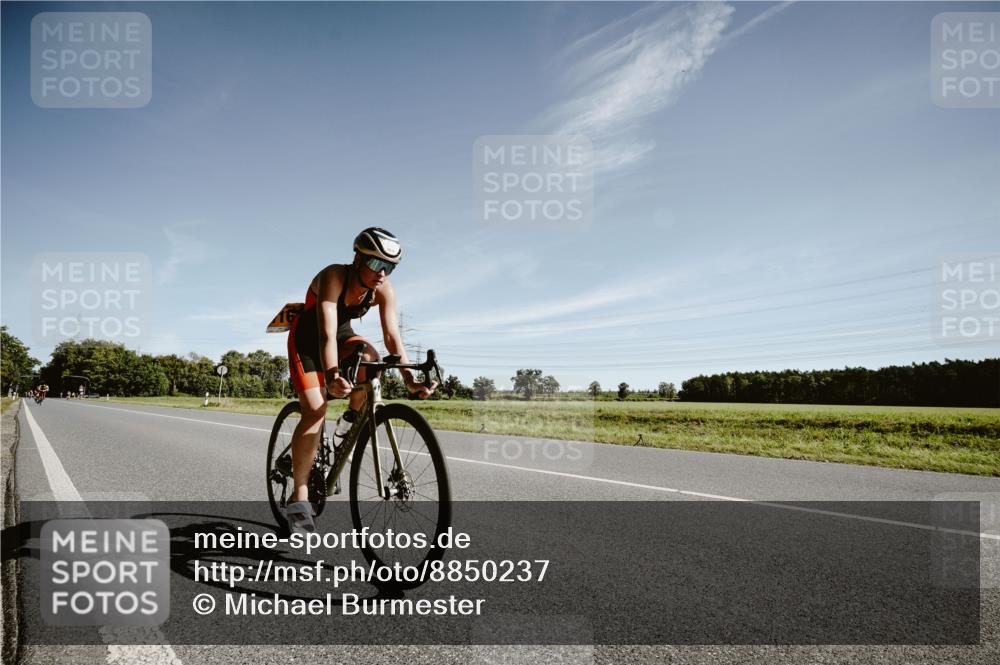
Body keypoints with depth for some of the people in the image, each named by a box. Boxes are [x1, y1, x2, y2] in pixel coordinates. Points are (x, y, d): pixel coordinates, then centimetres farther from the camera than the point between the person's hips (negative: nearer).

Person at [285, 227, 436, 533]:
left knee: (370, 357, -32)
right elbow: (326, 334, -44)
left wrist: (410, 379, -39)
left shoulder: (384, 289, -20)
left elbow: (392, 335, -25)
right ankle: (299, 497, -10)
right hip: (307, 339, -4)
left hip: (343, 335, 4)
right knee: (315, 411, -19)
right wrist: (331, 376, -60)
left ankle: (355, 411, -1)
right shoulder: (333, 277, -33)